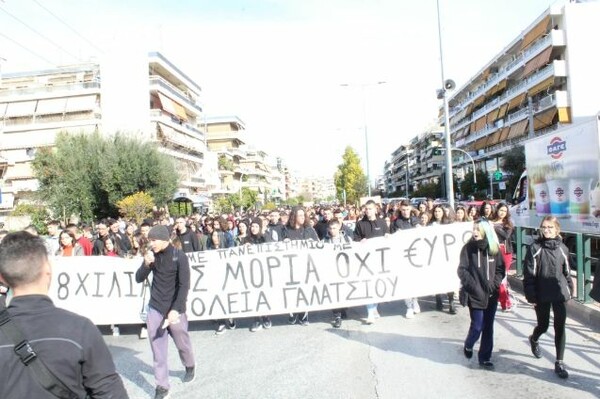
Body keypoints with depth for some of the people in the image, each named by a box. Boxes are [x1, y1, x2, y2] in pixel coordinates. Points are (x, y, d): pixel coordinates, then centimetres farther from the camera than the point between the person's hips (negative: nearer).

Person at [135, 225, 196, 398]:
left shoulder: (179, 257, -12)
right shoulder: (153, 256, 2)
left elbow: (184, 285, -15)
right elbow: (139, 279, 5)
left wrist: (176, 309, -23)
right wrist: (146, 264, -14)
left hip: (174, 309, -3)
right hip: (155, 309, 3)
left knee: (182, 344, 13)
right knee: (158, 351, 3)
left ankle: (190, 367, 41)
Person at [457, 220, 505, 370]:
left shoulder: (495, 248, 1)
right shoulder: (468, 248, -6)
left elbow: (500, 269, 5)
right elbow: (462, 270, -8)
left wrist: (493, 285, -8)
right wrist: (474, 288, -15)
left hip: (491, 295, 3)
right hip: (475, 295, -3)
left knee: (488, 327, 9)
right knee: (477, 327, -2)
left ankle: (485, 358, 22)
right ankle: (468, 345, 28)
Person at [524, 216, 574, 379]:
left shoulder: (562, 248, 2)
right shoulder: (535, 248, -8)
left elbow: (567, 271, 11)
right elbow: (528, 274, -9)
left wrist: (570, 290, 9)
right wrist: (531, 296, -11)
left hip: (560, 294, 2)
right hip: (542, 295, -2)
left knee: (560, 328, 2)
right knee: (543, 326, 12)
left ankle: (559, 362, 13)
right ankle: (534, 339, 46)